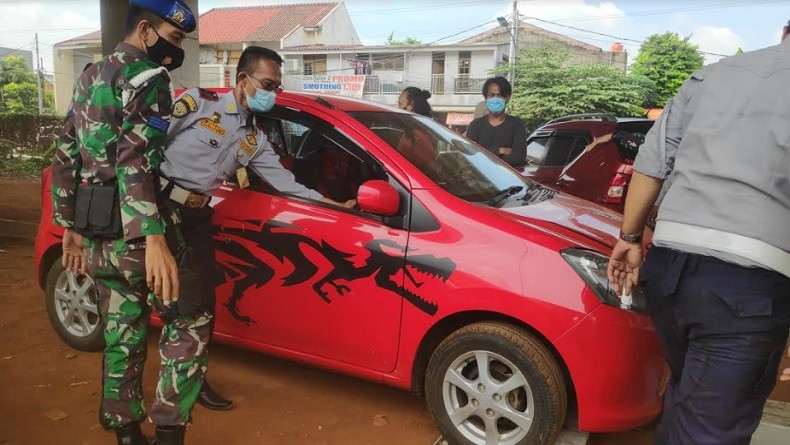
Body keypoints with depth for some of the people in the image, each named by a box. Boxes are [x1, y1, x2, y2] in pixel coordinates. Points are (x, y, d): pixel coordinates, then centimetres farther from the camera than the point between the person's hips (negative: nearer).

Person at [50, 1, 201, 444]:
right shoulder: (146, 78, -9)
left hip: (97, 233, 9)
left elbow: (65, 158, 20)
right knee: (189, 322, 3)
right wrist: (154, 238, -31)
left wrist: (70, 225, 24)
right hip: (134, 233, -8)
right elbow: (135, 160, -23)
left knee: (122, 334, 16)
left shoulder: (90, 78, 19)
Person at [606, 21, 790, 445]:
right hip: (748, 281, -5)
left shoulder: (714, 74, 16)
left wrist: (629, 238, 18)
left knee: (687, 392, 26)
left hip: (668, 265, 6)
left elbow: (653, 159, 12)